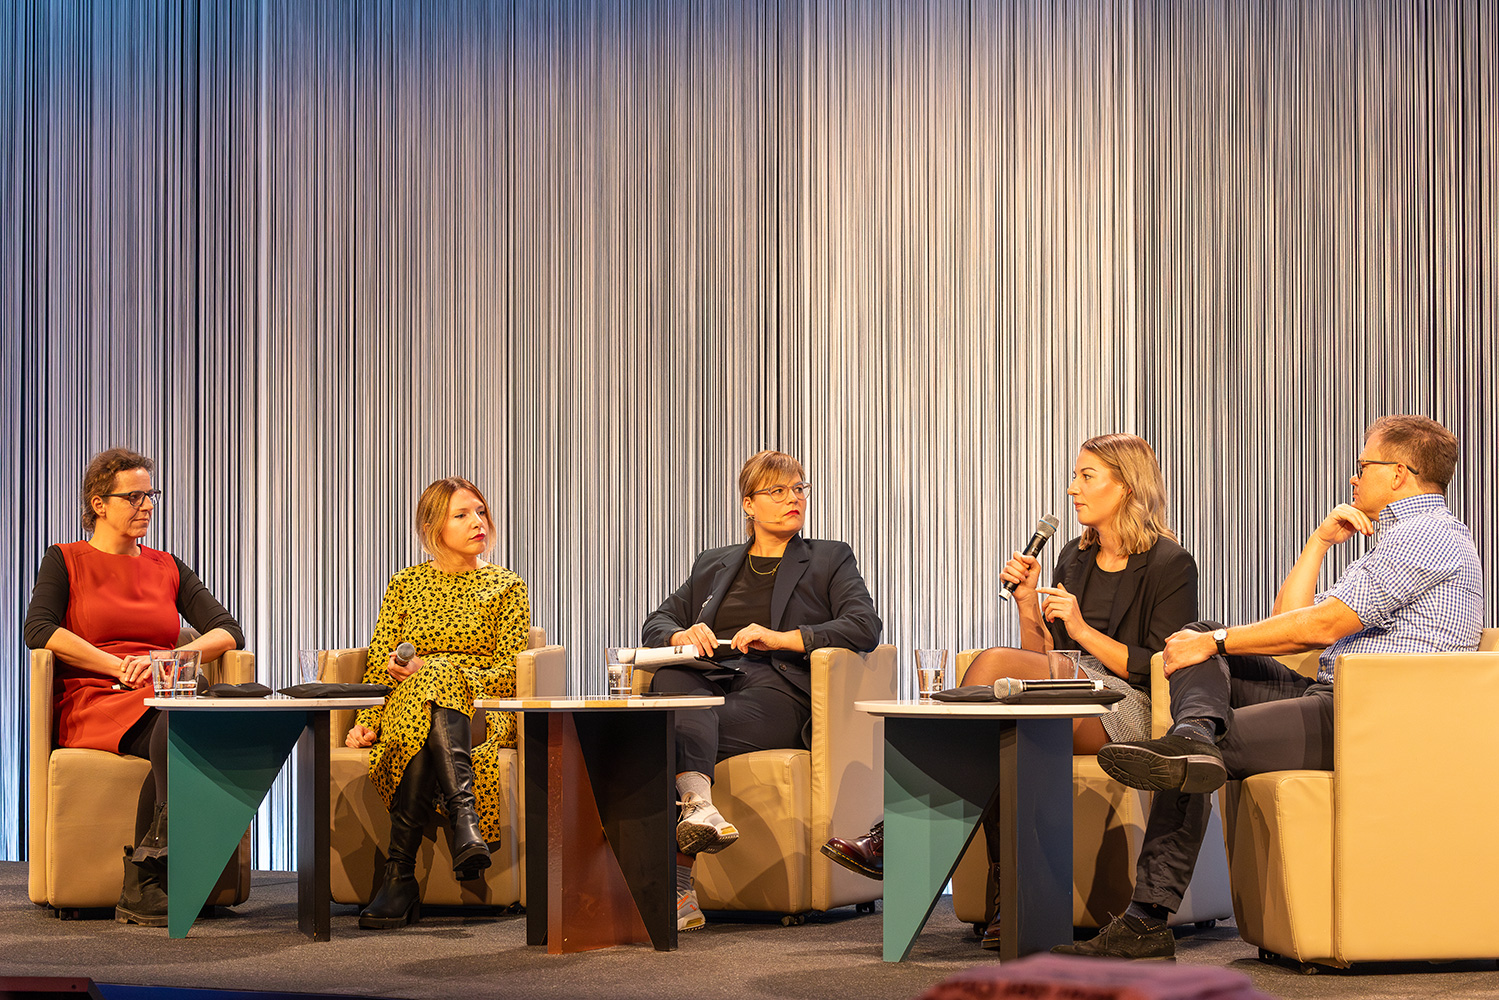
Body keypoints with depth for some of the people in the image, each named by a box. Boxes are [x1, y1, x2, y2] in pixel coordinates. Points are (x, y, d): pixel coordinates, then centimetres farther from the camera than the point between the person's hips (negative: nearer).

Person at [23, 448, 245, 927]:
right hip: (90, 703, -3)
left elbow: (229, 631, 14)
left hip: (165, 700, 3)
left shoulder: (168, 569, 24)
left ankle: (142, 885, -39)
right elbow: (39, 630, -4)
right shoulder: (65, 561, 14)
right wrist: (120, 668, -12)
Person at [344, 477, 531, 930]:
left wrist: (428, 672, -12)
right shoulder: (405, 584, 17)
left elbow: (511, 672, 1)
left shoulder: (506, 587, 13)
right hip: (404, 709, 1)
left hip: (484, 710, -1)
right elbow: (380, 665, 11)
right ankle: (465, 817, -54)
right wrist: (368, 721, -10)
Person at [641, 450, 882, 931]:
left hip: (775, 688, -3)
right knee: (670, 680, -37)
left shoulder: (830, 559, 19)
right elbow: (656, 623, 26)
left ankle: (679, 889, -45)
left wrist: (781, 638, -9)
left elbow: (864, 628, 2)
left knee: (677, 732, -33)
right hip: (710, 680, 3)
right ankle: (699, 805, -62)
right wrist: (681, 635, 0)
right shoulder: (714, 565, 30)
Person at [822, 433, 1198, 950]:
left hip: (1128, 711, -6)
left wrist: (1083, 630, -12)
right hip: (1067, 705, 6)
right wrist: (1028, 603, 1)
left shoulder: (1171, 564, 0)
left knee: (995, 663, -29)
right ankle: (1007, 888, -37)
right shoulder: (1075, 558, 20)